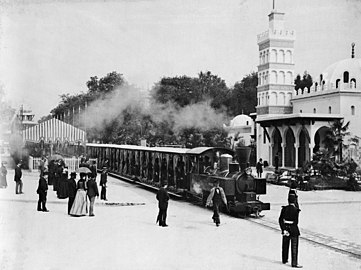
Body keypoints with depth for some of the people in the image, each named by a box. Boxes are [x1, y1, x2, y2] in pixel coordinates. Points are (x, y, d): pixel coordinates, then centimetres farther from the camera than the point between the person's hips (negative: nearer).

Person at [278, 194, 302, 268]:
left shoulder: (284, 209, -4)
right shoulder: (296, 210, -15)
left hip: (285, 228, 5)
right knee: (294, 247, 1)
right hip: (293, 230, -5)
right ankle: (294, 263, 1)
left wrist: (284, 229, -8)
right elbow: (296, 222, -14)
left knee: (285, 245, 19)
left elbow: (280, 220, -8)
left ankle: (284, 260, 33)